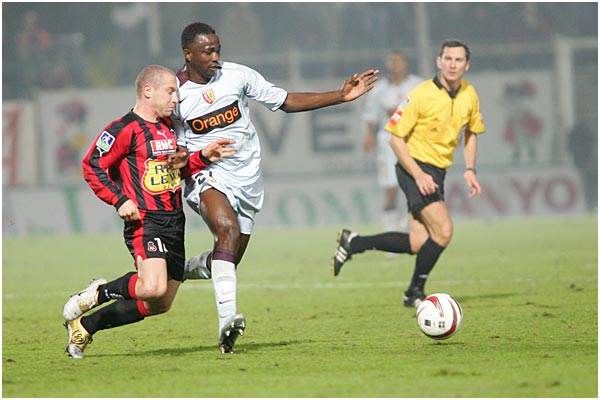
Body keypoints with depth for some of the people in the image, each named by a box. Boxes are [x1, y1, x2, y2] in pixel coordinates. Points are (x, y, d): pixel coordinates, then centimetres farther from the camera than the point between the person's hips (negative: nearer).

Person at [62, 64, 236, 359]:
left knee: (159, 304, 8)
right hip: (144, 221, -8)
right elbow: (92, 166, -9)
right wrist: (120, 200, -16)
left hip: (174, 222, 8)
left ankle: (85, 324, 23)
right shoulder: (125, 129, -8)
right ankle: (101, 292, 1)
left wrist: (204, 156, 10)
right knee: (153, 289, -29)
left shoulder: (168, 127, 17)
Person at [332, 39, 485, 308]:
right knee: (443, 231, -19)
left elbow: (471, 132, 21)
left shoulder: (469, 95, 3)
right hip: (414, 167, -7)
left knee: (417, 245, 1)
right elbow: (395, 137, -13)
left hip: (437, 172, 7)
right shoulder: (421, 95, -16)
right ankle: (415, 292, -2)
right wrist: (418, 174, -21)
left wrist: (469, 170, 8)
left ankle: (353, 243, 17)